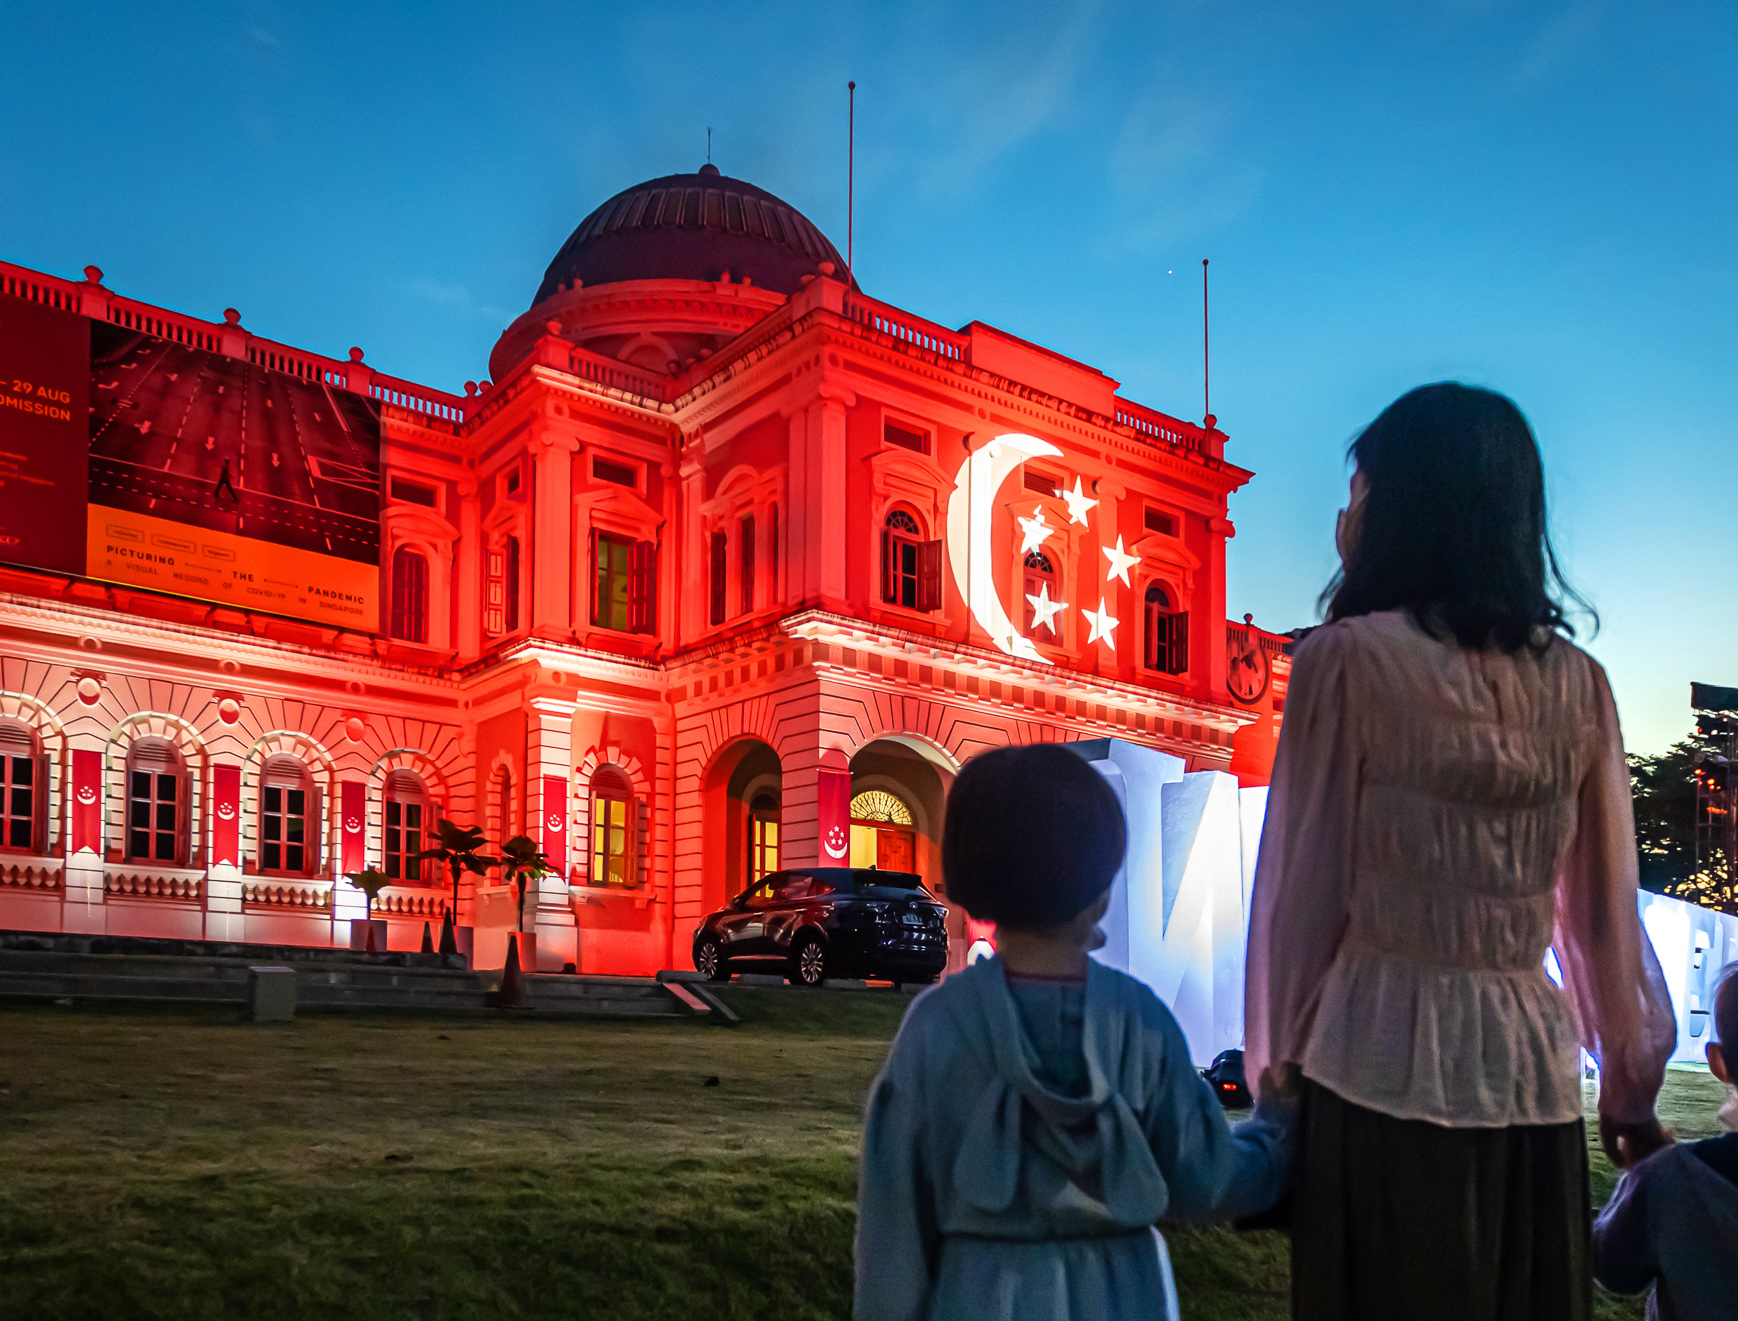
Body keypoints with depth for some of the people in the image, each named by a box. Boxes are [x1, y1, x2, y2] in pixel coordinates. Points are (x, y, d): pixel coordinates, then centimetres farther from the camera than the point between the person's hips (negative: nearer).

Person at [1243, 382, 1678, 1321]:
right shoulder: (1576, 682, 3)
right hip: (1531, 1060, 4)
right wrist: (1633, 1092, 19)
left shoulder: (1352, 658, -9)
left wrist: (1275, 1060, 5)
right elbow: (1606, 912, 8)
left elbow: (1305, 884, -6)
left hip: (1385, 1057, -4)